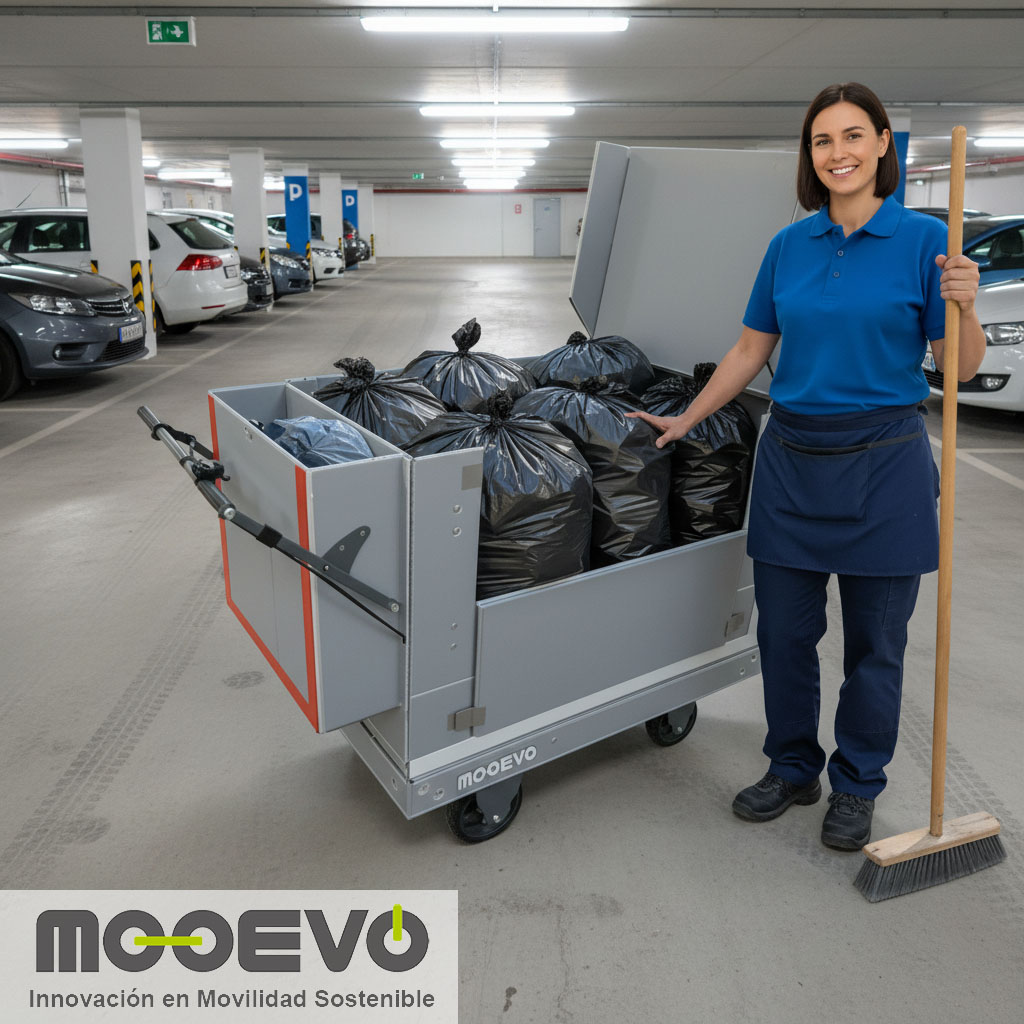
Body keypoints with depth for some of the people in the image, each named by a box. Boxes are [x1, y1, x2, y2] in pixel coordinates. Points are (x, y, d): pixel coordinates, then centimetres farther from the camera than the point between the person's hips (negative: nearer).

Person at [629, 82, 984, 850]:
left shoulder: (923, 240, -4)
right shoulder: (789, 246, 7)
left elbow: (962, 368, -5)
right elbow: (751, 350, 13)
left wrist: (964, 308, -24)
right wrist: (687, 419, 13)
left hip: (883, 462, -3)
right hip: (792, 459, 4)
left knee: (875, 639, 8)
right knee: (784, 629, 10)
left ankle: (857, 786, 29)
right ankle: (793, 768, 31)